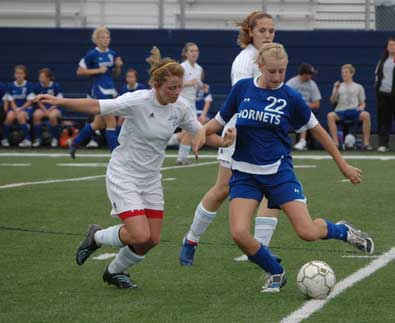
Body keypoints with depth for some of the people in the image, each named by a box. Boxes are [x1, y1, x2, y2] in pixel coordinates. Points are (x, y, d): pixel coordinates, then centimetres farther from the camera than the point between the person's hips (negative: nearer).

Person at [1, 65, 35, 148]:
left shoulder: (29, 85, -5)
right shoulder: (11, 86, 2)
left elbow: (29, 101, -5)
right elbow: (11, 101, 2)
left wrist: (20, 109, -18)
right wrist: (15, 110, -17)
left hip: (26, 108, -2)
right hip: (14, 108, 2)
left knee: (20, 116, -35)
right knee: (10, 117, -31)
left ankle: (27, 140, -26)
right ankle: (4, 139, -13)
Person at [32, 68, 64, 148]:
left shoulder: (56, 86, -6)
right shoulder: (38, 86, 1)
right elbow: (39, 101, 3)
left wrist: (50, 109, -18)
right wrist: (45, 110, -14)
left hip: (54, 108, -2)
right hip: (42, 108, 2)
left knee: (52, 116, -37)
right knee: (36, 115, -31)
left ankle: (55, 139, -17)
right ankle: (37, 139, -21)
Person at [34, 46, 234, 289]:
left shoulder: (180, 107, -5)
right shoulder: (138, 101, -23)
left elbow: (199, 132, 8)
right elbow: (96, 106, -28)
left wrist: (221, 142, -13)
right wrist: (60, 101, -40)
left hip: (151, 179, 6)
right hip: (123, 176, -6)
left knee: (153, 239, 2)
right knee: (140, 235, -18)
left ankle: (115, 271, 30)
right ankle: (97, 237, 14)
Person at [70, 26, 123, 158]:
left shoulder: (112, 54, 8)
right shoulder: (92, 54, -9)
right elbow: (79, 71, -5)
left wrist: (118, 66, -3)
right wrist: (97, 70, -15)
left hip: (110, 91, 7)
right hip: (99, 92, -7)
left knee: (98, 124, 15)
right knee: (111, 123, -8)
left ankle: (75, 143, 31)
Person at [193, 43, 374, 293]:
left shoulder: (290, 98, -4)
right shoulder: (242, 89, -1)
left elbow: (317, 130, 7)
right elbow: (220, 121, 11)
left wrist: (343, 165, 13)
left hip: (279, 171, -2)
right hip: (245, 173, 2)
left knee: (307, 232, -12)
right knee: (239, 234, -17)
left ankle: (343, 231, 24)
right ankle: (276, 273, 10)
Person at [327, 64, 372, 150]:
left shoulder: (358, 87, 19)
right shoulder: (339, 86, 21)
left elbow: (363, 103, 17)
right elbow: (332, 101, 10)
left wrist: (361, 107, -6)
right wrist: (336, 90, -3)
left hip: (354, 111, -1)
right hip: (340, 111, 1)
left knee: (366, 115, -34)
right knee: (330, 116, -33)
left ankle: (366, 143, -29)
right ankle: (336, 142, -33)